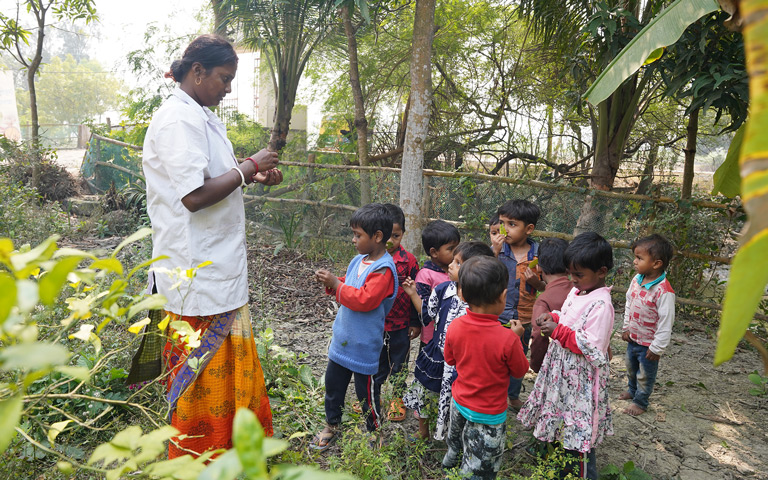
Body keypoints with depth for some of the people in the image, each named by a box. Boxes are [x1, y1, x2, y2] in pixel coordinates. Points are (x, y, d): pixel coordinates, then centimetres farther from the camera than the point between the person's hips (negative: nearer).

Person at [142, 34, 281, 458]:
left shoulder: (200, 117, 14)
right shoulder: (178, 119, -18)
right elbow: (195, 195, -26)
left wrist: (253, 176, 5)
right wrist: (249, 167, -16)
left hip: (218, 268, 10)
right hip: (197, 272, -10)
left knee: (227, 365, 21)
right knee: (204, 372, 5)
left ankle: (229, 445, 40)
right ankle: (195, 459, 26)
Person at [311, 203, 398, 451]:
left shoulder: (383, 269, -22)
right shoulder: (359, 260, 5)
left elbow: (365, 300, -30)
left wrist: (336, 284, -23)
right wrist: (331, 283, -1)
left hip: (364, 345, -8)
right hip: (342, 339, 8)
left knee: (365, 391, 9)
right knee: (333, 383, 21)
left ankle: (374, 432, 33)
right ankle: (332, 425, 42)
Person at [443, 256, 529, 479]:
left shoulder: (454, 327, -18)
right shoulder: (508, 339, -32)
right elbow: (520, 370, -12)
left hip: (459, 403, 6)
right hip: (488, 416, -5)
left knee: (455, 447, 35)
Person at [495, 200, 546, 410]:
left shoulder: (538, 254, -6)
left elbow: (546, 288, 4)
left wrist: (536, 282, -17)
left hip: (524, 317, 2)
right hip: (496, 315, -2)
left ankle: (513, 395, 44)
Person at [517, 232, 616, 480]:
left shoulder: (600, 305, -24)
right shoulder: (576, 292, 4)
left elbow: (593, 349, -26)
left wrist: (558, 331, -25)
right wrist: (552, 317, 0)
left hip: (582, 379, -9)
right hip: (562, 372, 9)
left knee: (579, 432, 4)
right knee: (563, 424, 23)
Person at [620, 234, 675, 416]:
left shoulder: (664, 292, -30)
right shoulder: (637, 280, -6)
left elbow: (666, 322, -24)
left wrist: (657, 348, -18)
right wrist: (626, 328, 11)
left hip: (648, 343, -7)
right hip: (633, 338, 7)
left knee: (645, 375, 14)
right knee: (631, 368, 28)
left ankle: (640, 401, 35)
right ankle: (632, 390, 51)